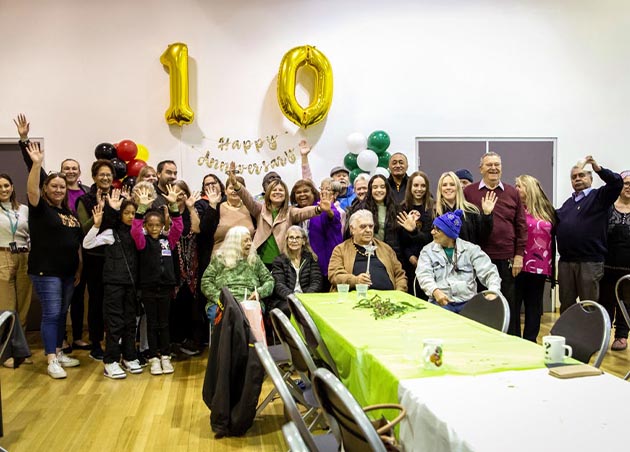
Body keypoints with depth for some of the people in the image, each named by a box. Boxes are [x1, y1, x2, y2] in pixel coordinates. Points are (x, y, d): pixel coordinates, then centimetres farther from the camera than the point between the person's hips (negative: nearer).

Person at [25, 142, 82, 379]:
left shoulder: (70, 214, 14)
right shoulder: (40, 208, -3)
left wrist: (79, 268, 13)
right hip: (46, 271, -6)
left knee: (62, 313, 13)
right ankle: (51, 361, 0)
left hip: (68, 271, 6)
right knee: (51, 314, -5)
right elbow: (31, 190, -23)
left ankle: (58, 352, 24)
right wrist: (36, 164, -35)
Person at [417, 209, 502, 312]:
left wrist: (493, 291, -17)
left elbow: (489, 272, 3)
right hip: (440, 302, -1)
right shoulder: (428, 250, 10)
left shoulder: (471, 249, 10)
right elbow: (424, 275, -5)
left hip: (468, 302, 1)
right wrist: (435, 291, -26)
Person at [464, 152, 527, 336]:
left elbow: (521, 226, 7)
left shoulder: (512, 193, 9)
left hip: (507, 259, 2)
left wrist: (519, 255, 0)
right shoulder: (469, 192, 3)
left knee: (509, 305, 9)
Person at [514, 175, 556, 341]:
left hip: (539, 267, 4)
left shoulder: (547, 211, 9)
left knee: (534, 308, 11)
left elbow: (552, 238, 13)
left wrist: (551, 265, 8)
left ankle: (530, 342, 20)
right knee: (513, 305, 0)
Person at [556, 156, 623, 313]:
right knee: (566, 306, 14)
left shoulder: (599, 196, 2)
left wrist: (598, 168, -27)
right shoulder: (568, 202, 20)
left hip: (590, 262, -5)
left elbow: (617, 183, -15)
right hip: (565, 262, 6)